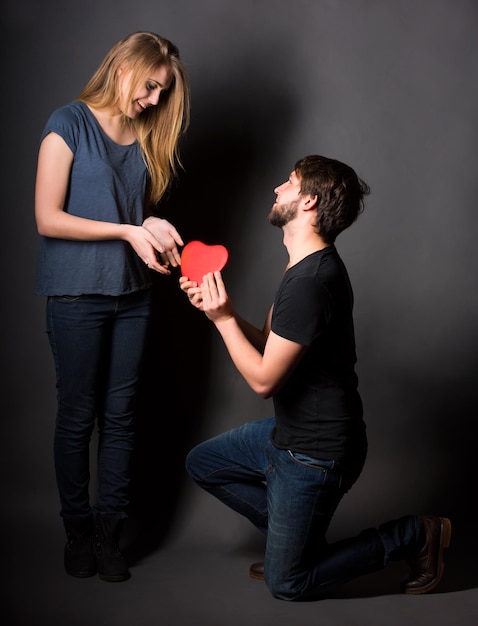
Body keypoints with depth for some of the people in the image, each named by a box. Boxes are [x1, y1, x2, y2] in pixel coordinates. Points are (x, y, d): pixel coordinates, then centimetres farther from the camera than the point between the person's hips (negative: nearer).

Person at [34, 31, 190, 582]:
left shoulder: (146, 138, 12)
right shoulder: (69, 124, -5)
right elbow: (47, 219, -11)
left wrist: (154, 228, -5)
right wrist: (127, 230, -15)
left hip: (132, 294, 5)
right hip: (76, 293, -5)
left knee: (120, 414, 7)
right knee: (77, 416, 5)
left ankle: (109, 530, 18)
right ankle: (77, 528, 20)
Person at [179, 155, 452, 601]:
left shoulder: (312, 281, -28)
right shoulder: (308, 265, 5)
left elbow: (263, 379, -24)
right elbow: (270, 345, 8)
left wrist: (224, 318, -15)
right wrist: (218, 308, -4)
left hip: (315, 453, -10)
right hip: (289, 431, 10)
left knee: (286, 585, 4)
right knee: (201, 463, 18)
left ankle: (414, 535, 12)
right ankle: (292, 537, 21)